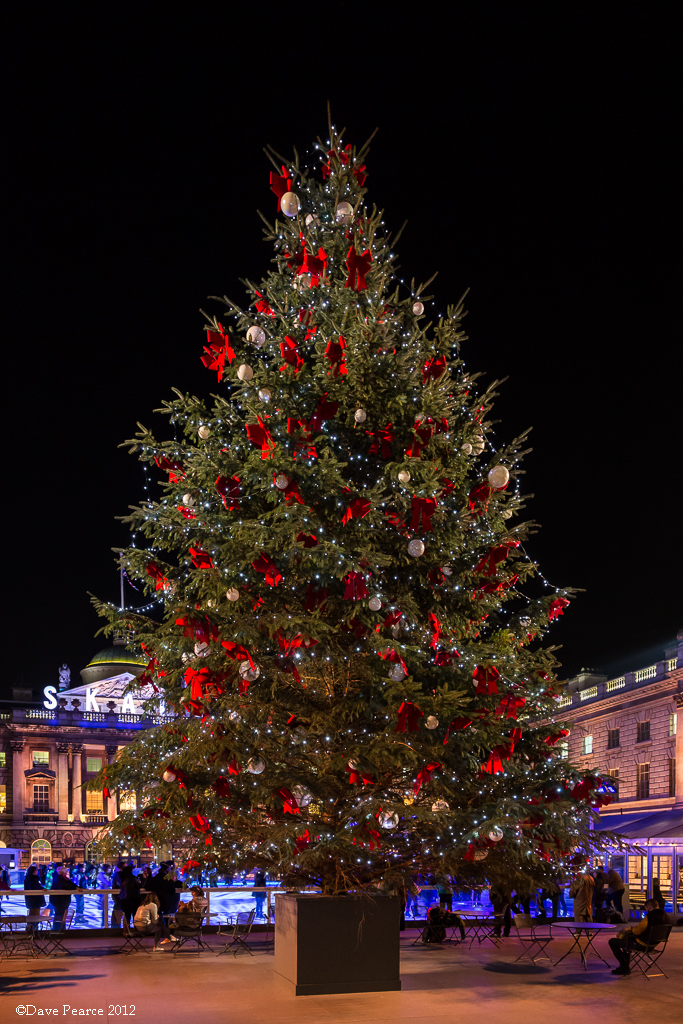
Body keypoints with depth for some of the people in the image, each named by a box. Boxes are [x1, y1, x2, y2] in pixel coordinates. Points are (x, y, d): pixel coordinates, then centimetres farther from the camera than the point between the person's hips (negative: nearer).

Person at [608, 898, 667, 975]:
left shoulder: (650, 916, -24)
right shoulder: (664, 916, 2)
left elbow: (637, 931, -18)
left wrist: (631, 928, 3)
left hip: (643, 944, -10)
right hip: (653, 943, 10)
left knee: (613, 942, -3)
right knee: (626, 938, 34)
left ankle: (625, 967, 1)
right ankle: (626, 965, 34)